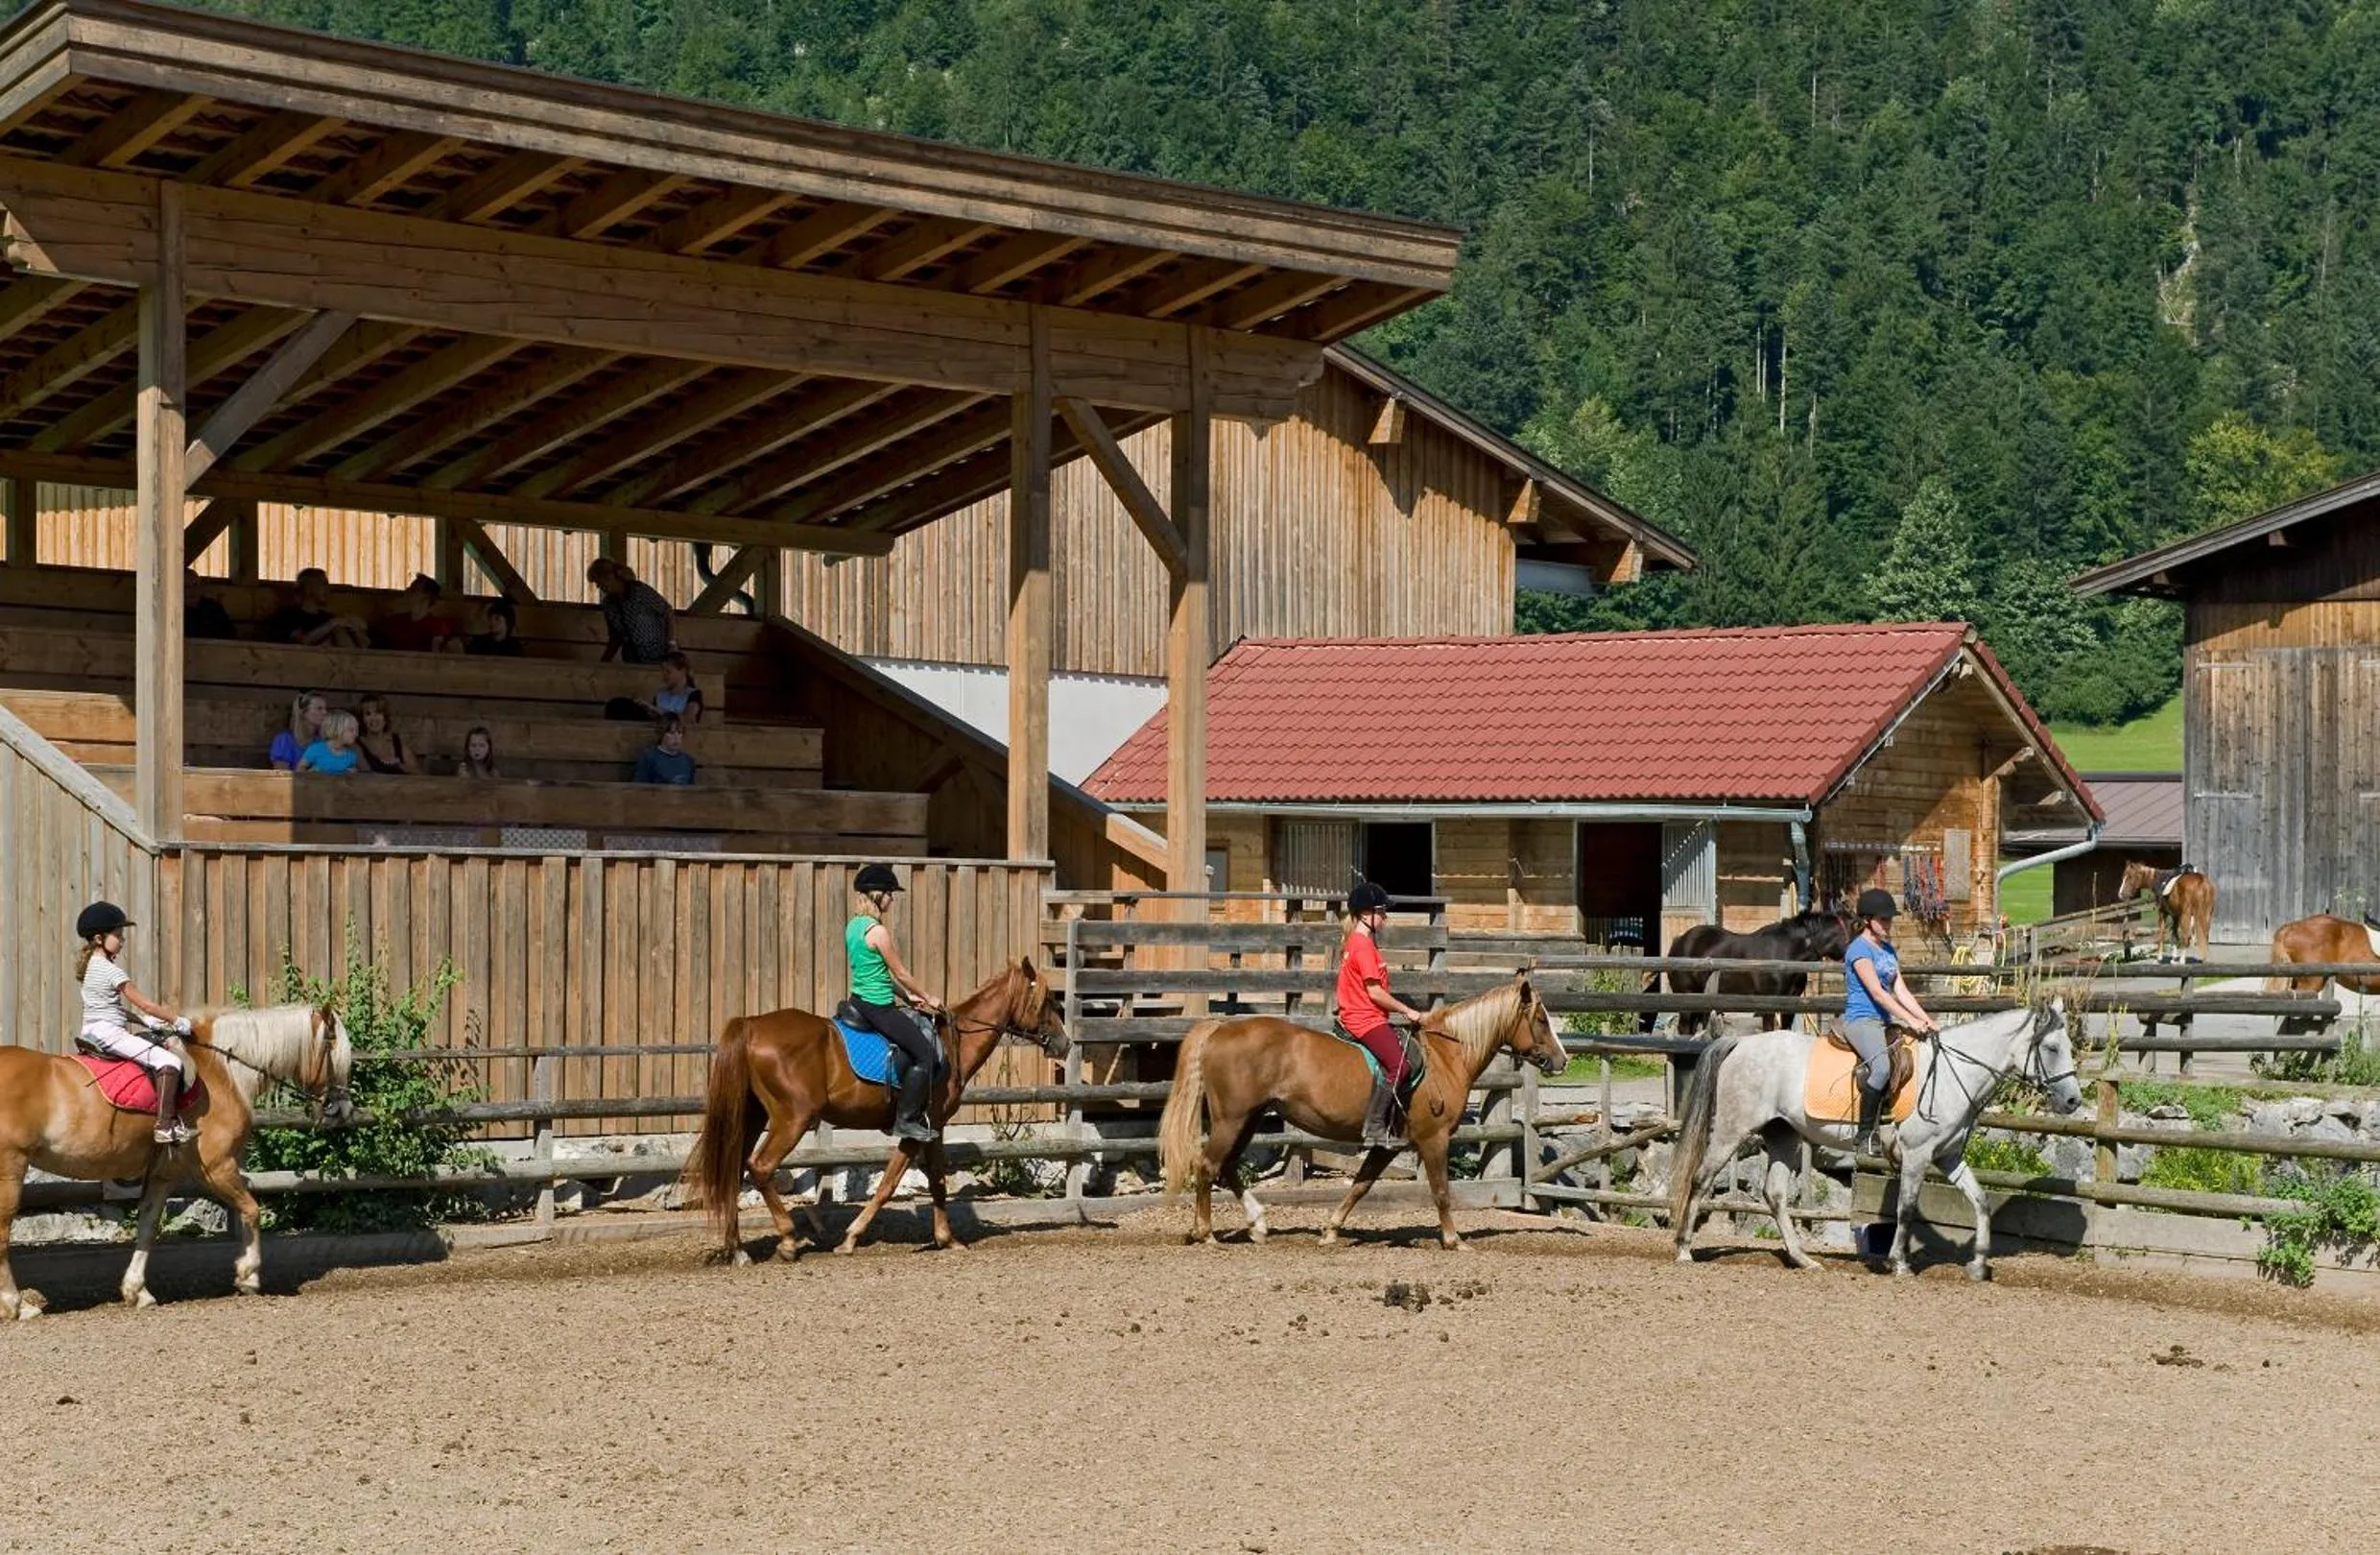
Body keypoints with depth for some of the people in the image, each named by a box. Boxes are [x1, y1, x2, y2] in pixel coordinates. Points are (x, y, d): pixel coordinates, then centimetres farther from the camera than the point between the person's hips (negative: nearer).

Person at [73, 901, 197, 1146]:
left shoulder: (91, 966, 15)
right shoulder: (112, 971, -14)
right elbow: (146, 1005, -13)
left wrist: (145, 1021, 16)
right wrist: (177, 1021, -2)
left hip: (93, 1032, 11)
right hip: (108, 1032, -11)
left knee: (161, 1046, 24)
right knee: (169, 1061, -19)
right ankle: (165, 1126, -26)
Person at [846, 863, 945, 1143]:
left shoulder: (853, 925, 10)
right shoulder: (877, 931, -19)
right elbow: (900, 973, -11)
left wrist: (908, 996, 20)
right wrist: (928, 998, 3)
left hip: (860, 1001, 10)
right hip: (878, 1008, -10)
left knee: (926, 1035, 18)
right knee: (925, 1054, -5)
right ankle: (905, 1120, -4)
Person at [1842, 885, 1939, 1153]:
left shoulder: (1888, 950, 18)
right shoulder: (1859, 949, -9)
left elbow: (1900, 991, 15)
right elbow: (1876, 992, -16)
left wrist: (1925, 1020, 2)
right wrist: (1910, 1021, -20)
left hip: (1886, 1020, 9)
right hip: (1861, 1019, -9)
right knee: (1882, 1066, -34)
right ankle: (1865, 1136, -27)